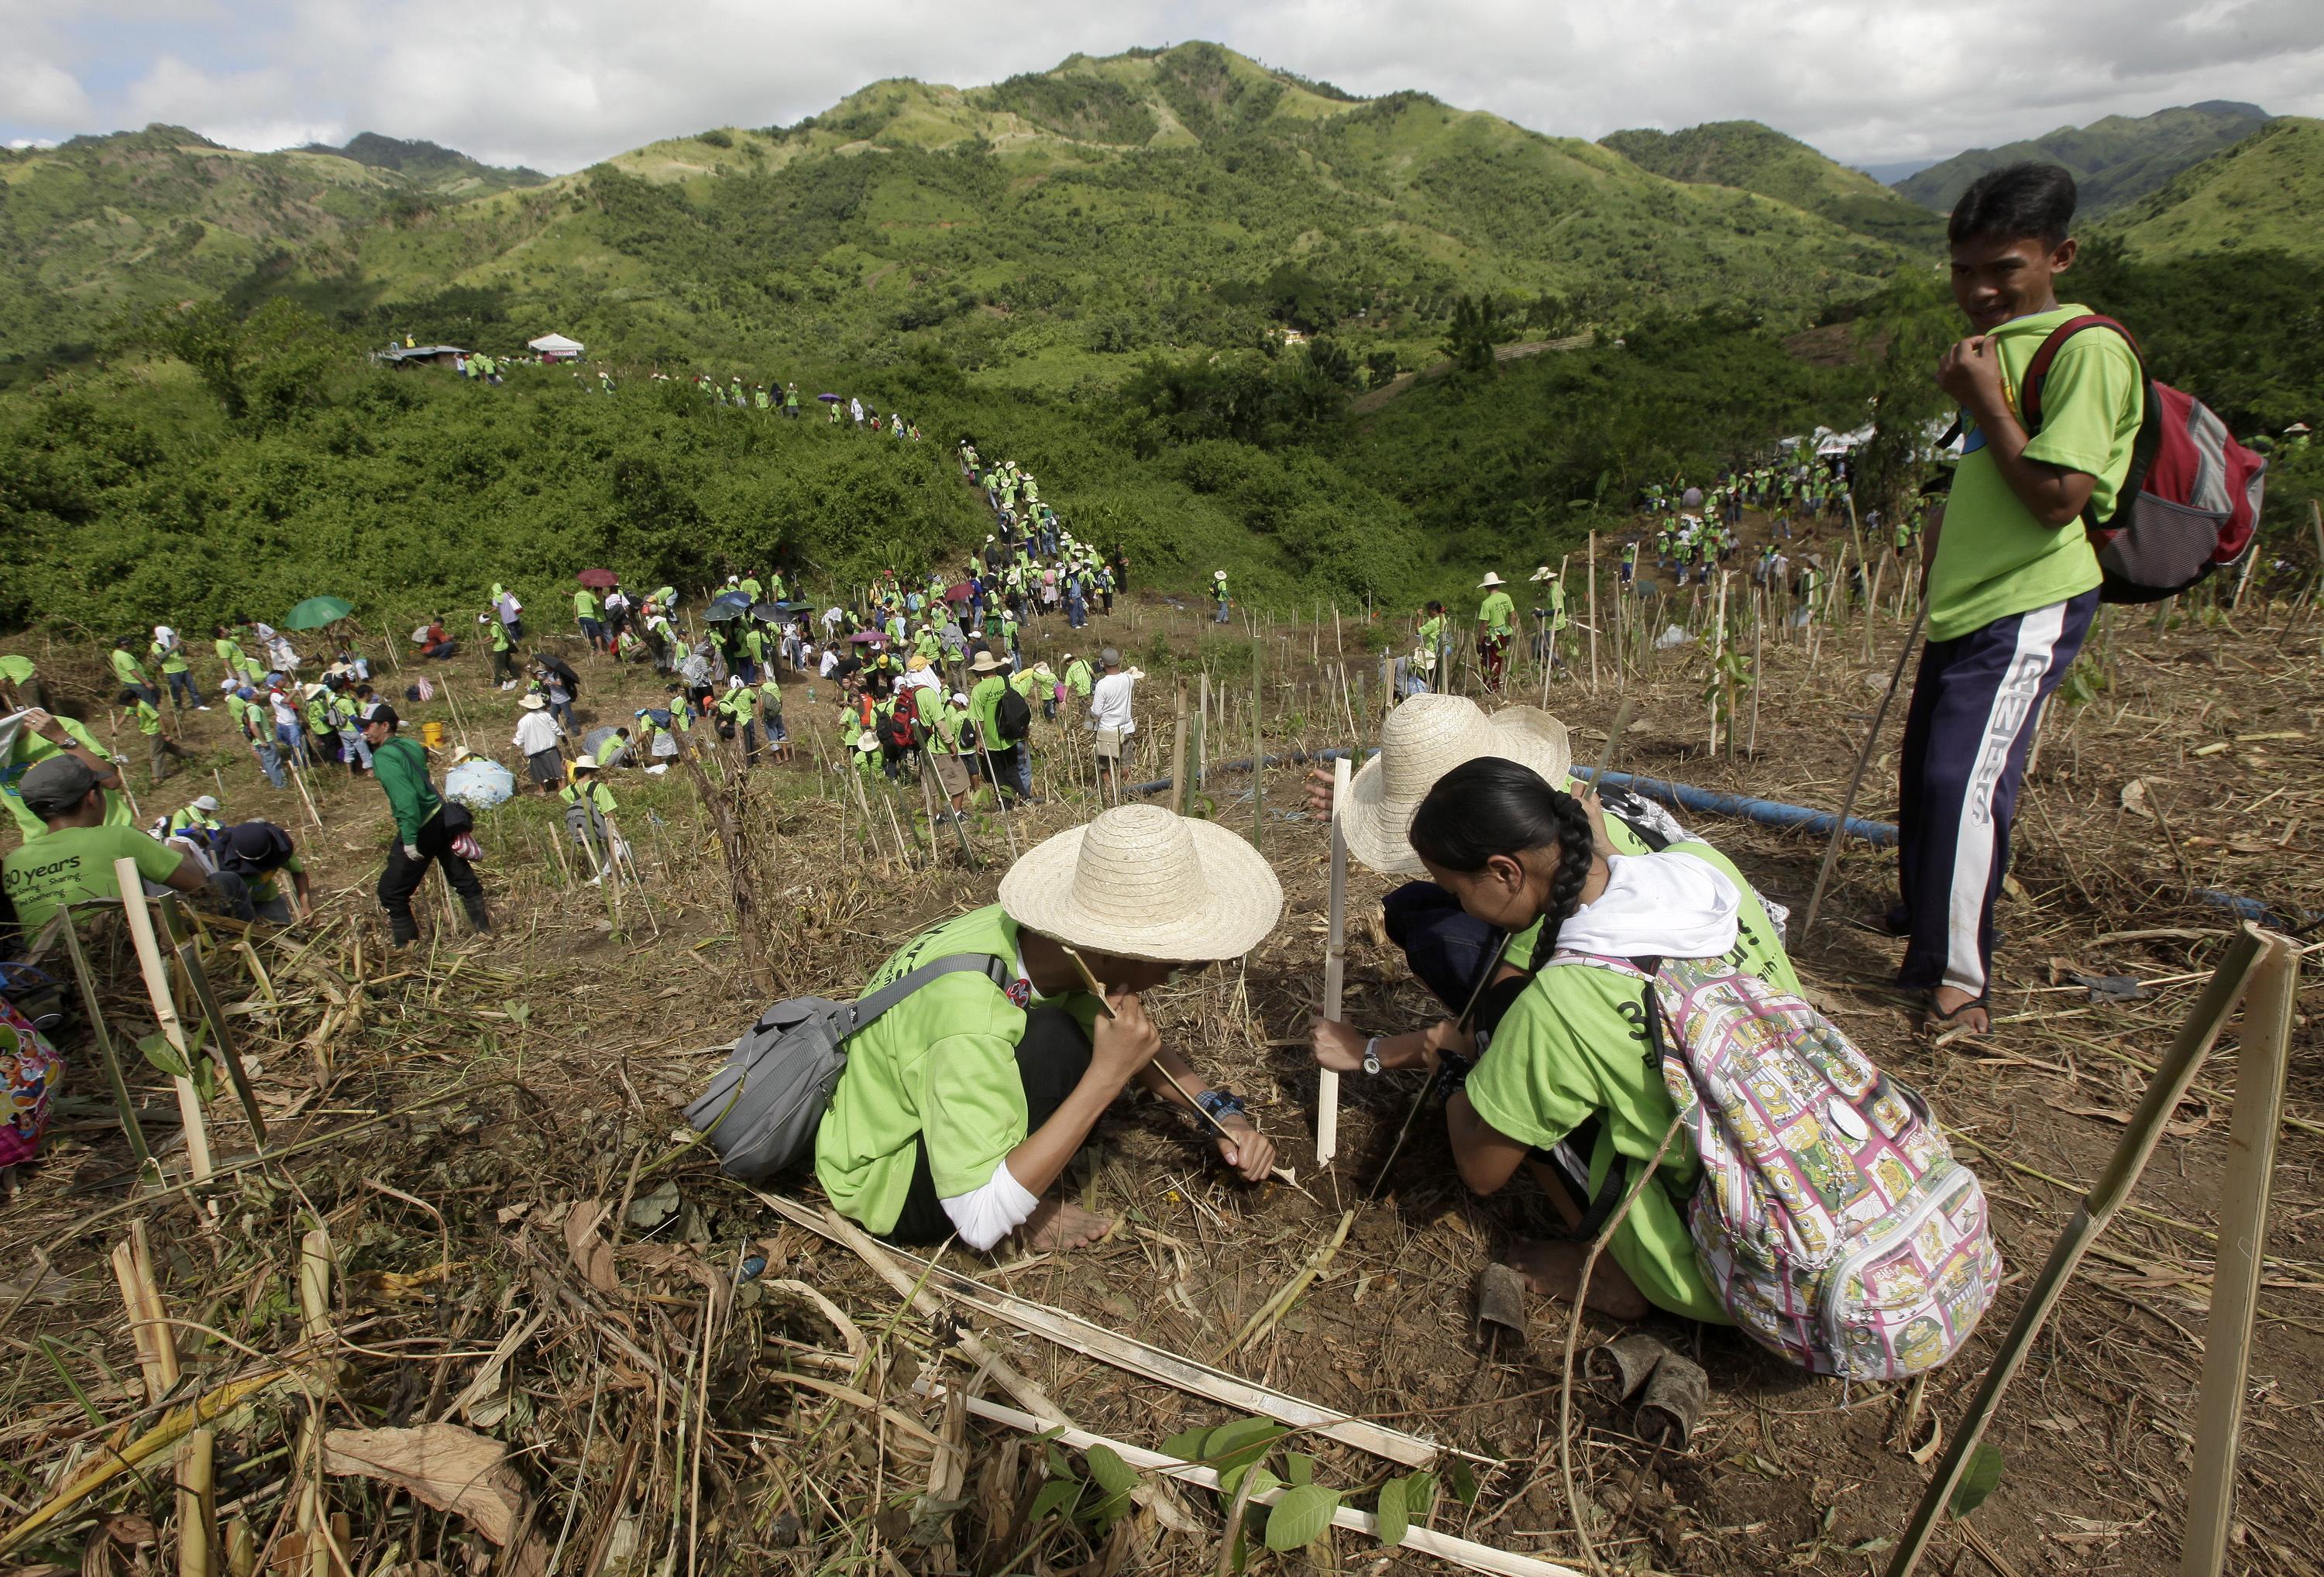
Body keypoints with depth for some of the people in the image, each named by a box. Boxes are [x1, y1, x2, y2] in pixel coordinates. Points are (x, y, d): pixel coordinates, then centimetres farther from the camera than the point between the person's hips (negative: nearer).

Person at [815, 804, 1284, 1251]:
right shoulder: (970, 1016, -38)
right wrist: (1106, 1077, -37)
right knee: (1054, 1042, -29)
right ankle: (1020, 1215, -7)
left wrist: (1222, 1111, -12)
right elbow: (981, 1223, -36)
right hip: (886, 1185, -8)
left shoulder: (1041, 938, -15)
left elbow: (1138, 1046, 3)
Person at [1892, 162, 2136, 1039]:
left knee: (1964, 781, -16)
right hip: (1966, 601, 9)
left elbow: (2059, 499, -20)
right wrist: (1949, 523, 12)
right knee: (1925, 769, 17)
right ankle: (1924, 911, 38)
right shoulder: (1994, 345, 16)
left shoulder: (2086, 350, -13)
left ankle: (1959, 975, -5)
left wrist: (1984, 403, -17)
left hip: (2027, 609, -9)